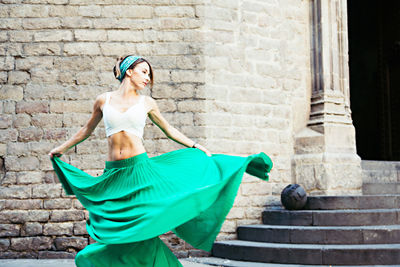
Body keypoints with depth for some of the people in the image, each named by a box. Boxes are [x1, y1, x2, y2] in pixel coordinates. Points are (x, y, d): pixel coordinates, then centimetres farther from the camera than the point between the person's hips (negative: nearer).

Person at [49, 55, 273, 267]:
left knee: (141, 233, -2)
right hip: (114, 175, 1)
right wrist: (62, 148, 28)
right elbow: (88, 129, 21)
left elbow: (170, 130, 18)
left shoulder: (147, 103, 7)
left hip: (140, 170, -1)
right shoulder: (104, 100, 7)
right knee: (117, 229, 3)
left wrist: (196, 146, 10)